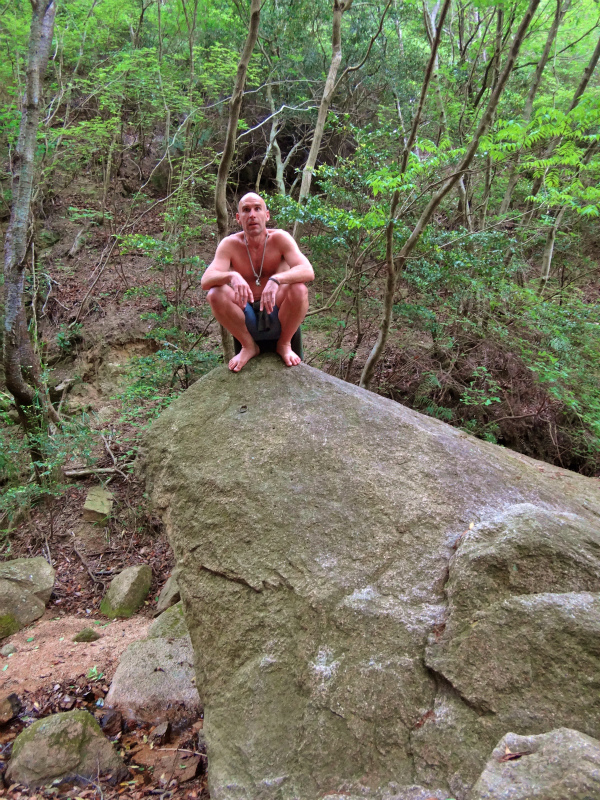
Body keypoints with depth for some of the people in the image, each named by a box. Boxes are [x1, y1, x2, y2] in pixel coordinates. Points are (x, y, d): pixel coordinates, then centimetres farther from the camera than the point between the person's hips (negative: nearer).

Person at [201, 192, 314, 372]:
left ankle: (284, 344, -3)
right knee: (215, 294, -24)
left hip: (278, 318, -1)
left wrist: (276, 280, -42)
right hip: (247, 321, 1)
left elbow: (308, 271, -23)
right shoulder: (230, 244, -5)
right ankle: (248, 346, -3)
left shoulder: (280, 238, -8)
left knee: (299, 289, -29)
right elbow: (206, 281, -18)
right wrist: (232, 276, -40)